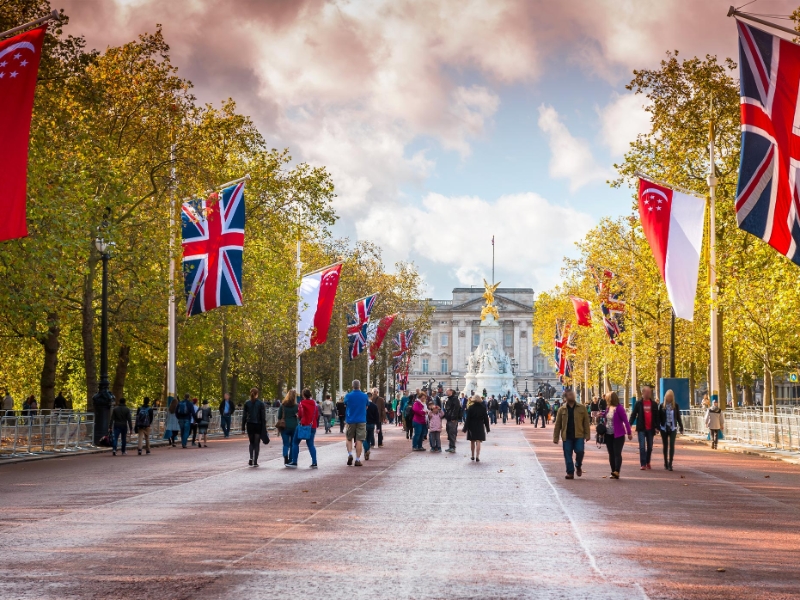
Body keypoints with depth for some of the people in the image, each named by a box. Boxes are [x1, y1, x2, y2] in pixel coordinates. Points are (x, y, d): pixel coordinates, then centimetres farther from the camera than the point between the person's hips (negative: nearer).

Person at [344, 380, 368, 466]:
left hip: (350, 420, 0)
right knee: (359, 440, 1)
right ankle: (357, 460, -2)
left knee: (349, 439, 16)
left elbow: (345, 405, 11)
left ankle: (350, 454, -3)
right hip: (361, 420, 0)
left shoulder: (348, 396, -5)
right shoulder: (364, 396, -3)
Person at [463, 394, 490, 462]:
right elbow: (486, 418, 2)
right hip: (480, 426, 0)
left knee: (472, 441, 14)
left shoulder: (470, 407, -7)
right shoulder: (483, 408, -2)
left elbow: (467, 419, -8)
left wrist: (465, 428, -5)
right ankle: (477, 457, -13)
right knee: (478, 441, -3)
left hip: (471, 426, 0)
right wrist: (487, 428, 9)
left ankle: (473, 456, 23)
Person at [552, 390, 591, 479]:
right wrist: (555, 437, 3)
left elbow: (586, 422, 4)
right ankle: (570, 472, 11)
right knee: (568, 455, 1)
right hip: (567, 436, 1)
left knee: (579, 451, -11)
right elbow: (557, 425, 7)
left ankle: (578, 466, 18)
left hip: (579, 436, -1)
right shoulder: (562, 410, 6)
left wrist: (587, 434, -3)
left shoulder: (582, 408, 5)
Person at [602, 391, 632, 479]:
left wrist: (629, 433, -15)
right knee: (611, 454, 10)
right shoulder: (608, 408, 8)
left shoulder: (619, 408, -14)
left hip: (618, 435, -8)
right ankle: (613, 472, 15)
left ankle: (616, 472, -17)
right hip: (608, 435, 8)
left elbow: (625, 421, -14)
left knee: (617, 453, -10)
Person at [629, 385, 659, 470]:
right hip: (641, 429, -3)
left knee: (650, 447, 11)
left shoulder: (654, 404, 6)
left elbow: (656, 416, 9)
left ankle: (647, 462, 27)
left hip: (650, 429, 3)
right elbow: (633, 414, -1)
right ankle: (642, 464, -9)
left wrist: (656, 427, 4)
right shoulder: (638, 403, 0)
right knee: (642, 446, -10)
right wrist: (630, 424, -13)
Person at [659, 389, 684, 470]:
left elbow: (678, 417, 8)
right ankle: (666, 463, 19)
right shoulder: (662, 406, 1)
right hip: (664, 428, 0)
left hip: (673, 428, 0)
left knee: (672, 446, -9)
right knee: (665, 446, 9)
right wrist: (658, 427, -6)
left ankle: (670, 464, -10)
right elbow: (659, 417, 0)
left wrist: (681, 427, 8)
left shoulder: (675, 406, 2)